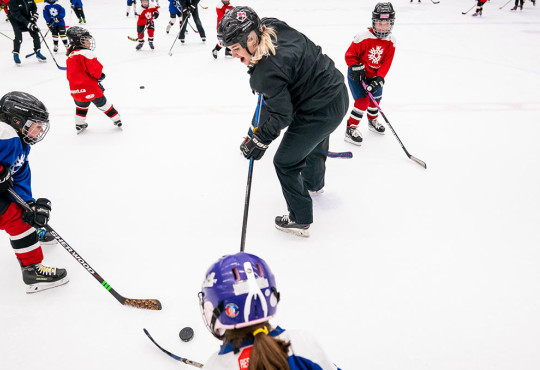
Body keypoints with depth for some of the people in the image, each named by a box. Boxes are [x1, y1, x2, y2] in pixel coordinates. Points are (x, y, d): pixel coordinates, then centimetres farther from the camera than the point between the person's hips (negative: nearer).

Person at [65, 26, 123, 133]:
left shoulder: (70, 57, 12)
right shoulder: (86, 53, -15)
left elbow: (70, 76, 18)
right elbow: (96, 69, -21)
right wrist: (99, 75, 2)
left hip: (76, 91, 6)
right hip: (90, 88, -6)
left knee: (81, 105, 29)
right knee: (102, 103, 11)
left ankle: (79, 124, 36)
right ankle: (116, 119, 24)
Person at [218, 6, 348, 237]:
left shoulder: (267, 71, -30)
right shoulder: (273, 27, -5)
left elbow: (281, 115, -24)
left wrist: (259, 141, -12)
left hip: (320, 111, -10)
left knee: (285, 163, 5)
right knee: (315, 143, 36)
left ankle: (300, 220, 19)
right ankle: (314, 183, 65)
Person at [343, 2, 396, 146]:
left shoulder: (391, 41, -8)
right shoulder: (363, 37, -24)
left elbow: (386, 63, -9)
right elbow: (349, 54, -16)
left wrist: (378, 80, -19)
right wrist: (356, 68, -27)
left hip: (375, 76, 6)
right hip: (357, 75, -6)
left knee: (375, 99, 17)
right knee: (362, 101, -16)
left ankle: (372, 121, 46)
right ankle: (351, 129, -4)